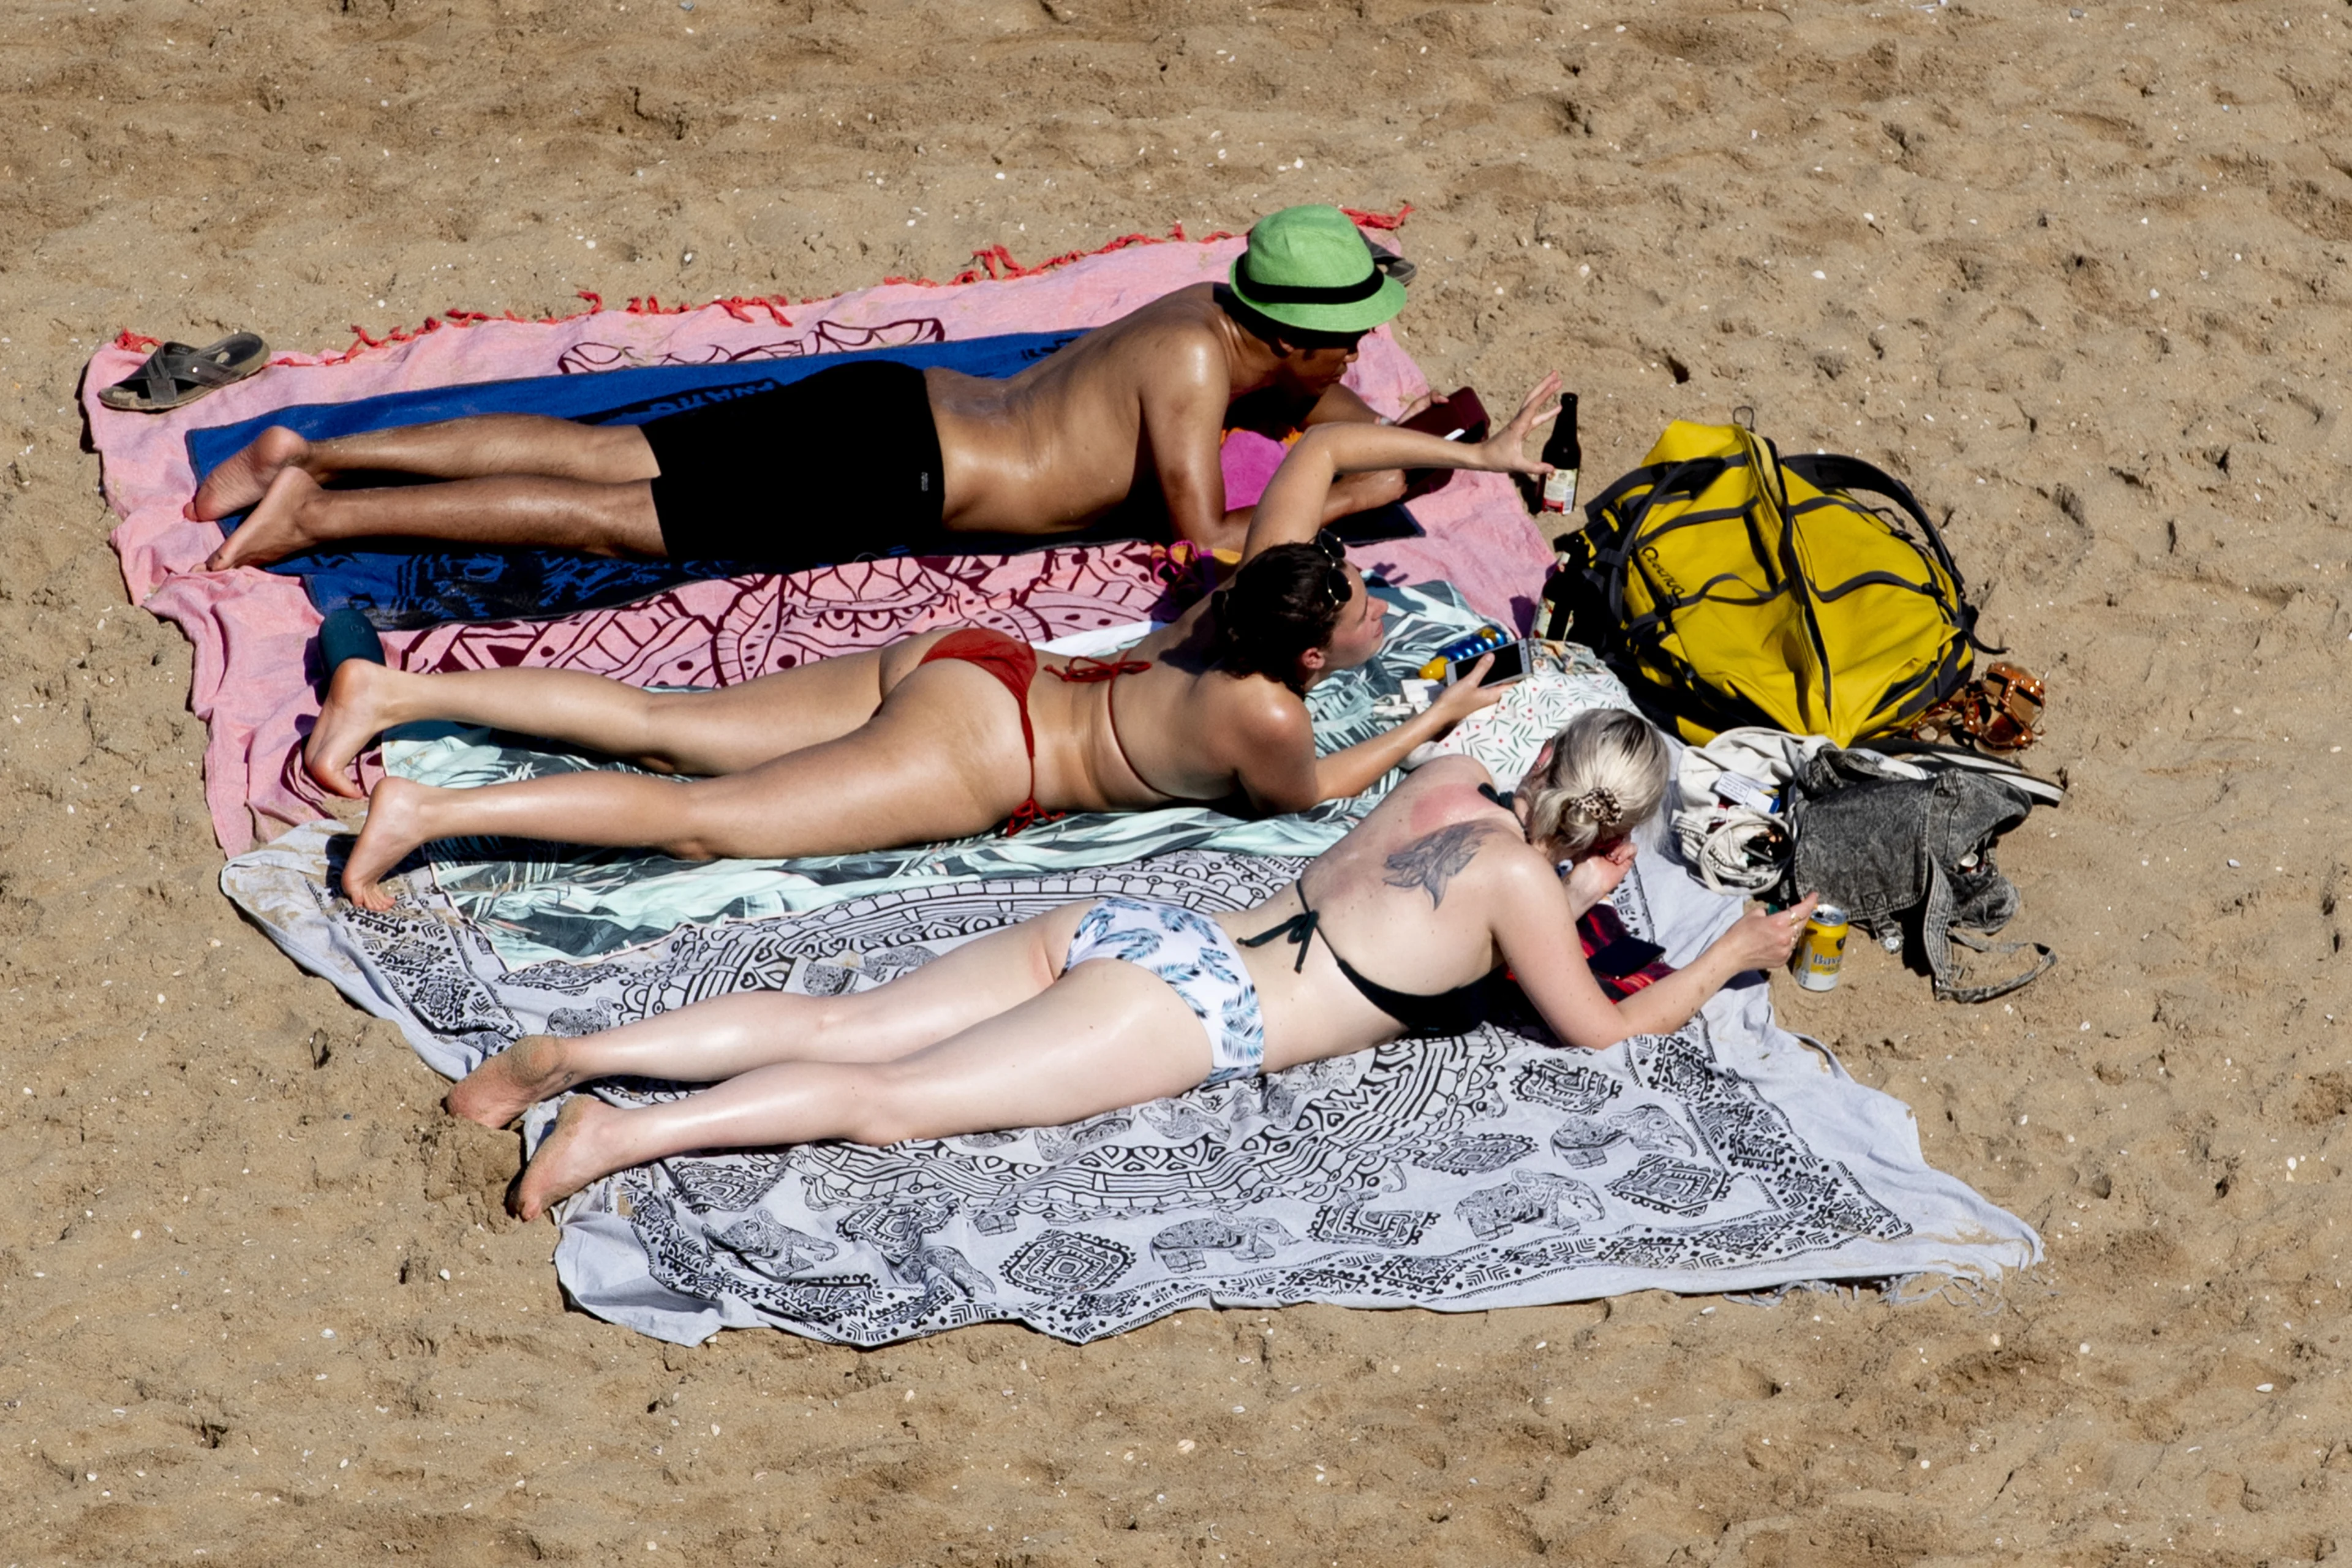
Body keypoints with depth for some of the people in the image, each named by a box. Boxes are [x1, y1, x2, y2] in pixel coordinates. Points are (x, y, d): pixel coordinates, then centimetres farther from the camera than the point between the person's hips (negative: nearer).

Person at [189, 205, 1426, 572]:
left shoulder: (1219, 316, 11)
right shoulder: (1194, 369, -16)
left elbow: (1324, 402, 31)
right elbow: (1208, 547, -21)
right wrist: (1333, 503, -8)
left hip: (885, 408, 8)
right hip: (888, 477, -8)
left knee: (597, 454, 6)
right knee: (612, 516, -11)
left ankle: (309, 454, 5)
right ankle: (324, 515, -17)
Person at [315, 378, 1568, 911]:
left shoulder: (1259, 590, 3)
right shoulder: (1265, 714, -17)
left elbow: (1322, 444, 14)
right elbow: (1306, 792, 3)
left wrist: (1471, 454, 20)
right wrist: (1437, 724, 10)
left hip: (966, 665, 8)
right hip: (970, 753, -7)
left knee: (659, 725, 6)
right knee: (700, 821, -14)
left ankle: (390, 693, 3)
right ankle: (428, 814, -26)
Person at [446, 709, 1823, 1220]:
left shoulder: (1452, 786, 18)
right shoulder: (1517, 883, -4)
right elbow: (1601, 1030, 6)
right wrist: (1730, 959, 17)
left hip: (1125, 933, 7)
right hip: (1183, 1011, -7)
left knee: (837, 1025, -2)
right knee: (889, 1098, -18)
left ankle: (572, 1054, -12)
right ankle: (624, 1132, -31)